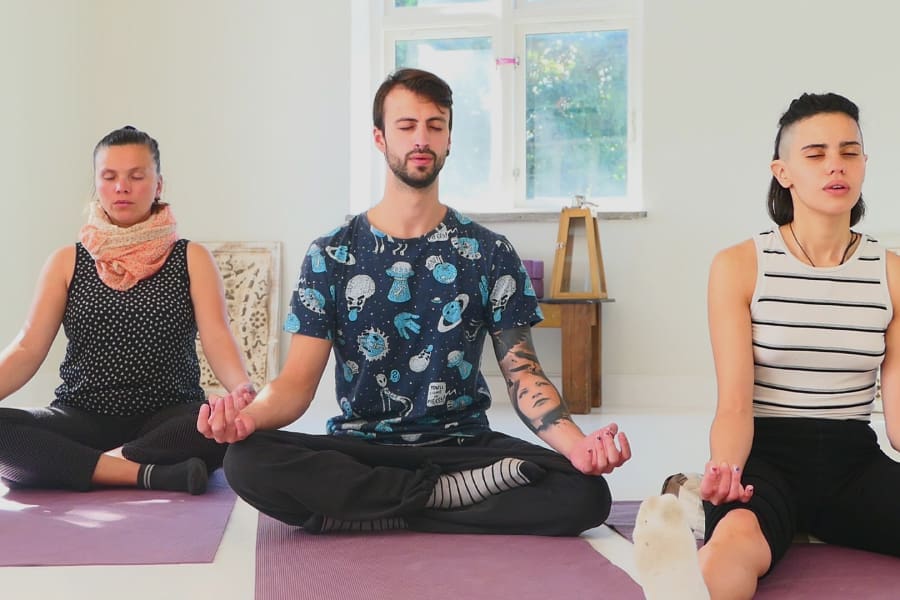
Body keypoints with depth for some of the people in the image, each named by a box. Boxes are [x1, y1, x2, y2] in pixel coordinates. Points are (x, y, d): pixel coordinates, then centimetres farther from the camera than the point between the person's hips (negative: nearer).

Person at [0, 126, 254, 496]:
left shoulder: (192, 259, 6)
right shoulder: (66, 262, 10)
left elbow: (217, 338, -7)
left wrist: (242, 390, -30)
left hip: (168, 421, -2)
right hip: (83, 419, 2)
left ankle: (110, 460, -22)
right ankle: (149, 474, -28)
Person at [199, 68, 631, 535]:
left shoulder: (489, 253, 5)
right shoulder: (331, 255, 4)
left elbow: (523, 373, -1)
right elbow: (298, 381, -2)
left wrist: (576, 443, -22)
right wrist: (249, 416, -27)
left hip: (463, 442, 0)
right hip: (359, 449, 0)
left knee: (586, 494, -26)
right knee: (247, 461, -30)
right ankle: (451, 494, -17)